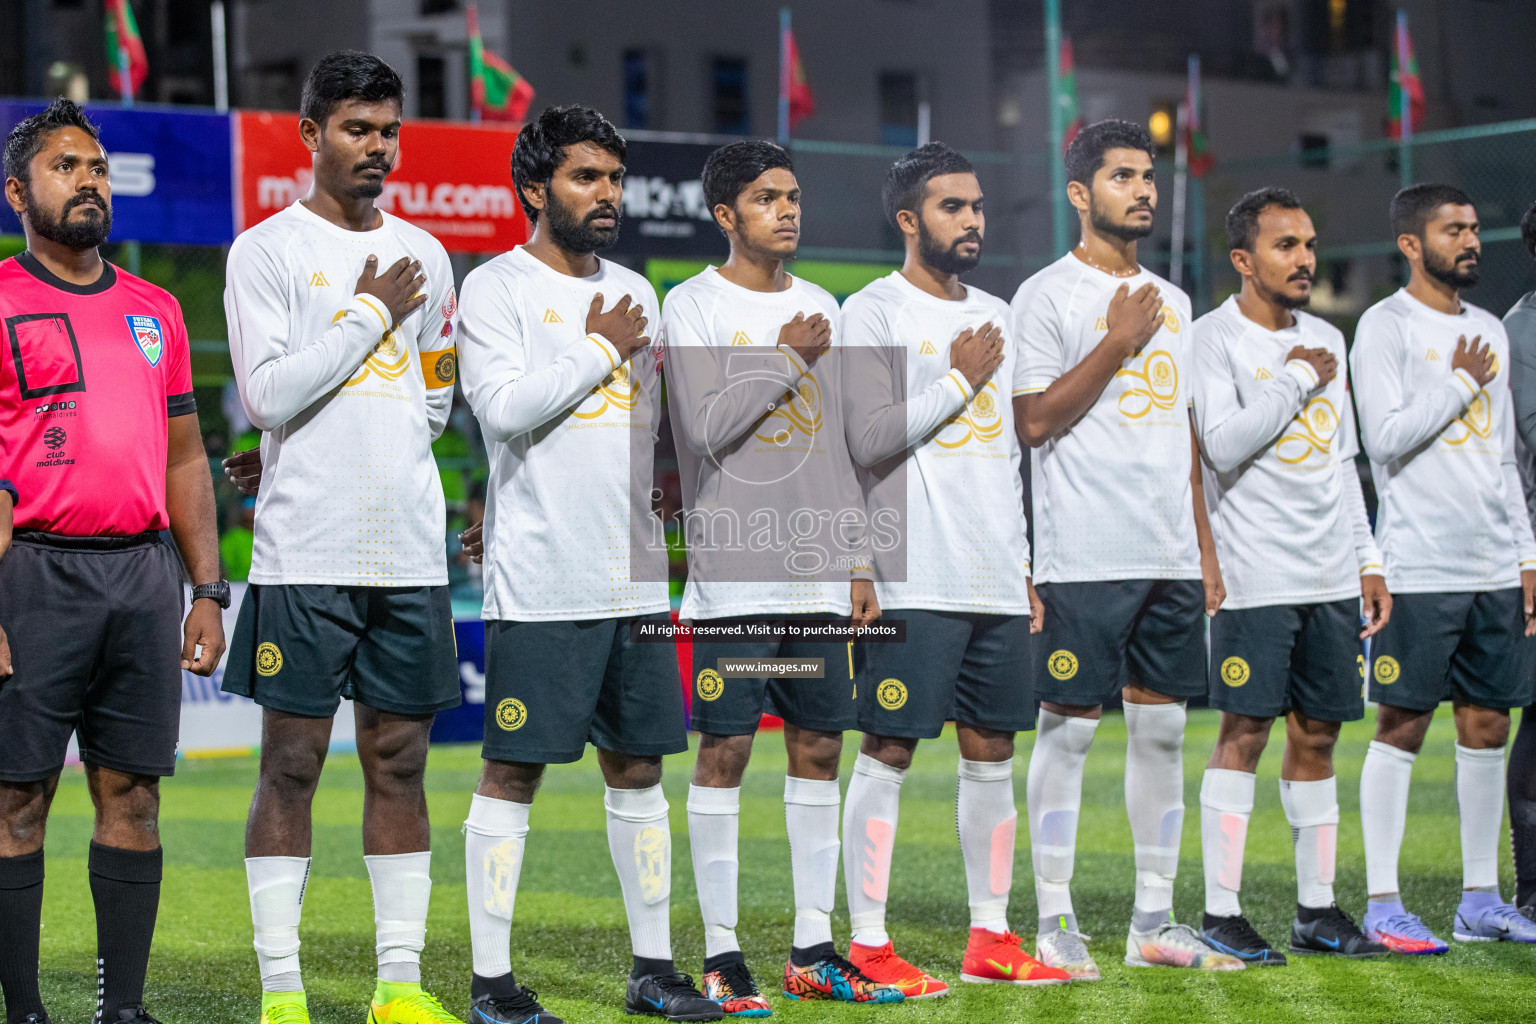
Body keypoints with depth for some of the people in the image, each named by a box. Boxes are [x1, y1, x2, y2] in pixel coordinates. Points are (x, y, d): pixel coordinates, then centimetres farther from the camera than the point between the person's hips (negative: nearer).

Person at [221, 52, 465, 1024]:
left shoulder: (424, 255, 15)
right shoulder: (267, 250, 0)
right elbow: (269, 394, -12)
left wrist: (321, 449, 8)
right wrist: (372, 311, -6)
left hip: (411, 551, 5)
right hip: (304, 553, -4)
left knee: (400, 762, 6)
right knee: (292, 764, -2)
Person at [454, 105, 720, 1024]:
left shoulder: (634, 292, 17)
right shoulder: (497, 288, -4)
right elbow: (503, 408, -18)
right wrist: (601, 349, -10)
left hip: (635, 576, 7)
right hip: (540, 581, -7)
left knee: (638, 767, 10)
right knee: (513, 773, -3)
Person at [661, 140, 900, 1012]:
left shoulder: (823, 309, 16)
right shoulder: (694, 305, -1)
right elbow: (707, 426, -15)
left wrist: (860, 561, 13)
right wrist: (788, 357, -8)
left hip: (819, 572, 5)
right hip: (734, 571, -5)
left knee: (819, 745, 6)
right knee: (726, 749, -4)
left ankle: (815, 949, 13)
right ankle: (722, 955, 2)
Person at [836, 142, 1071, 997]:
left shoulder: (996, 317, 18)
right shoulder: (874, 311, -4)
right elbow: (867, 440, -15)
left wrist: (1029, 566, 17)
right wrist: (961, 380, -10)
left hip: (999, 580, 7)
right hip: (916, 579, -7)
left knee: (993, 752, 9)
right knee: (889, 752, -5)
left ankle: (991, 940, 15)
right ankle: (869, 945, -1)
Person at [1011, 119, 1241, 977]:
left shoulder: (1172, 302, 17)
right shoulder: (1049, 295, -4)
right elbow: (1035, 421, -11)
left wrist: (1205, 549, 15)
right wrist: (1117, 343, -14)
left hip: (1171, 558, 7)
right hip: (1085, 555, -7)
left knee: (1164, 727, 8)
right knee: (1069, 728, -3)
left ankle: (1155, 922, 14)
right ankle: (1055, 924, 3)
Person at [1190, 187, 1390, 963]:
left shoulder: (1326, 339, 16)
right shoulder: (1214, 338, -5)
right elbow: (1223, 443, -20)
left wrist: (1368, 560, 16)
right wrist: (1297, 380, -9)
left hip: (1330, 578, 6)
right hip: (1254, 575, -6)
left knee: (1317, 735, 8)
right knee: (1244, 732, -7)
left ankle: (1318, 909, 14)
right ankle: (1220, 914, -3)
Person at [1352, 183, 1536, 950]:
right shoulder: (1385, 326, -4)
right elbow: (1387, 437, -16)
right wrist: (1462, 382, -8)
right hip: (1419, 565, -7)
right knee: (1403, 726, -5)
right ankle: (1382, 903, -1)